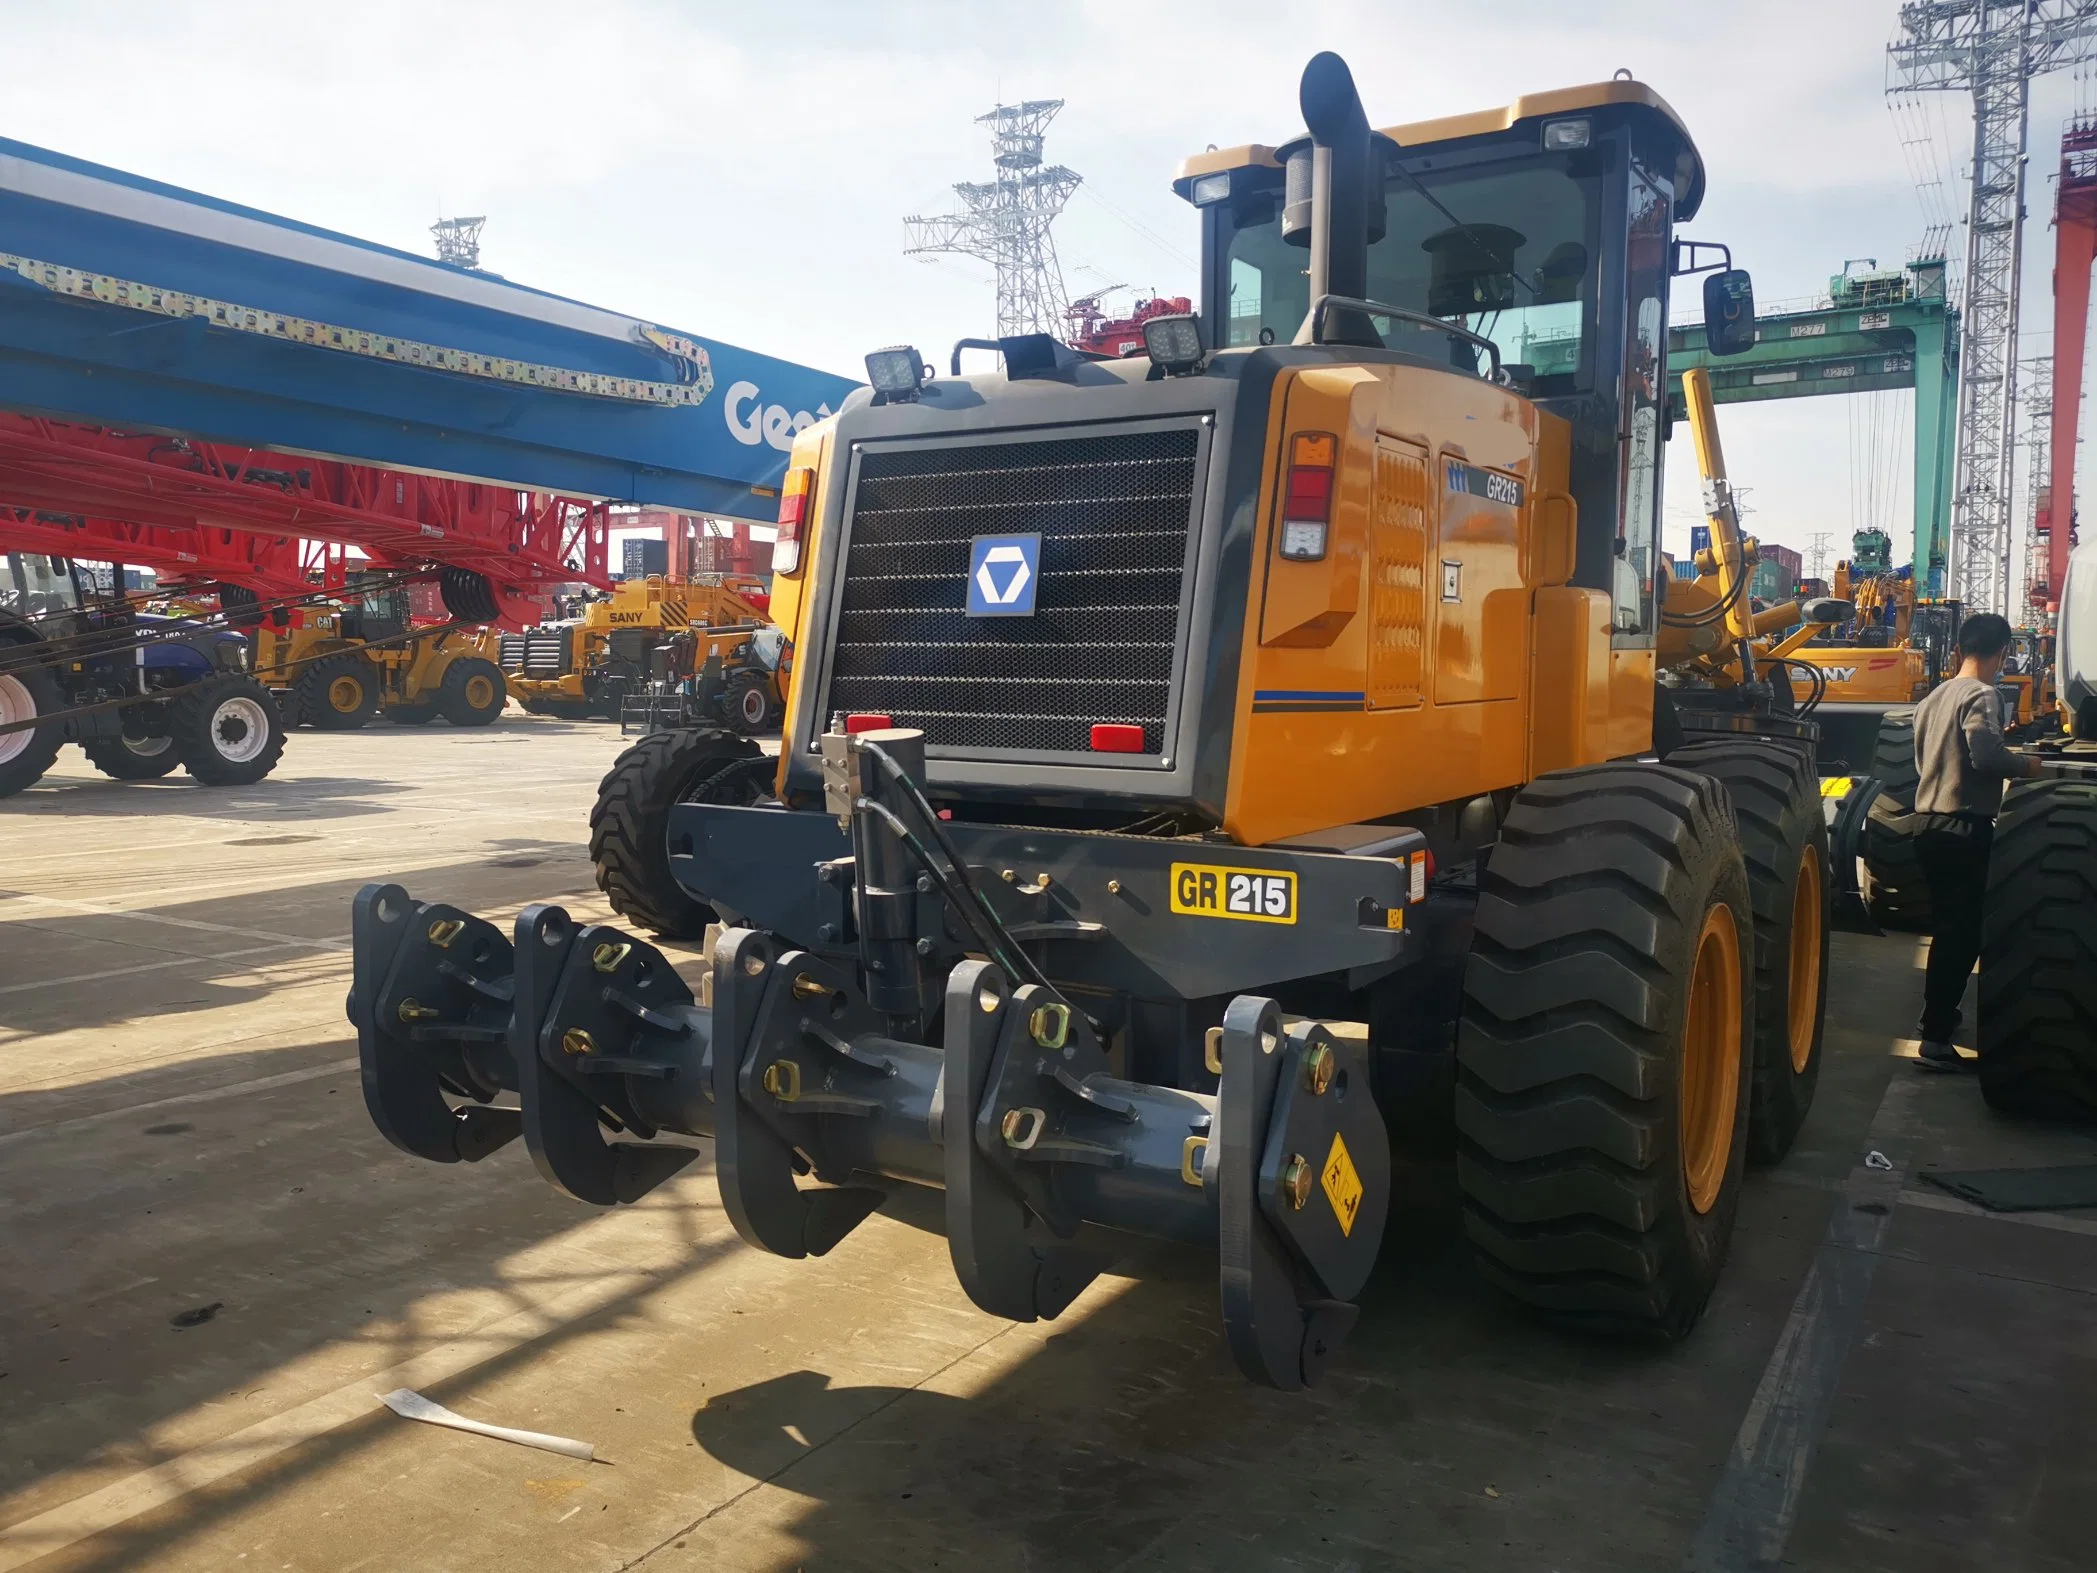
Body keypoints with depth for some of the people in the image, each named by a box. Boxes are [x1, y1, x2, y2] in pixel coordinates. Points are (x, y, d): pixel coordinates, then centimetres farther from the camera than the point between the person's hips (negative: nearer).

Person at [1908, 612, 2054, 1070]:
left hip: (1929, 823, 8)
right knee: (1962, 933, -6)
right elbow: (1986, 753, -27)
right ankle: (1936, 1040, -8)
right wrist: (2027, 765, -7)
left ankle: (1940, 1014, 34)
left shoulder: (1935, 696, 14)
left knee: (1949, 928, 22)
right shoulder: (1982, 696, -12)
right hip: (1964, 828, -8)